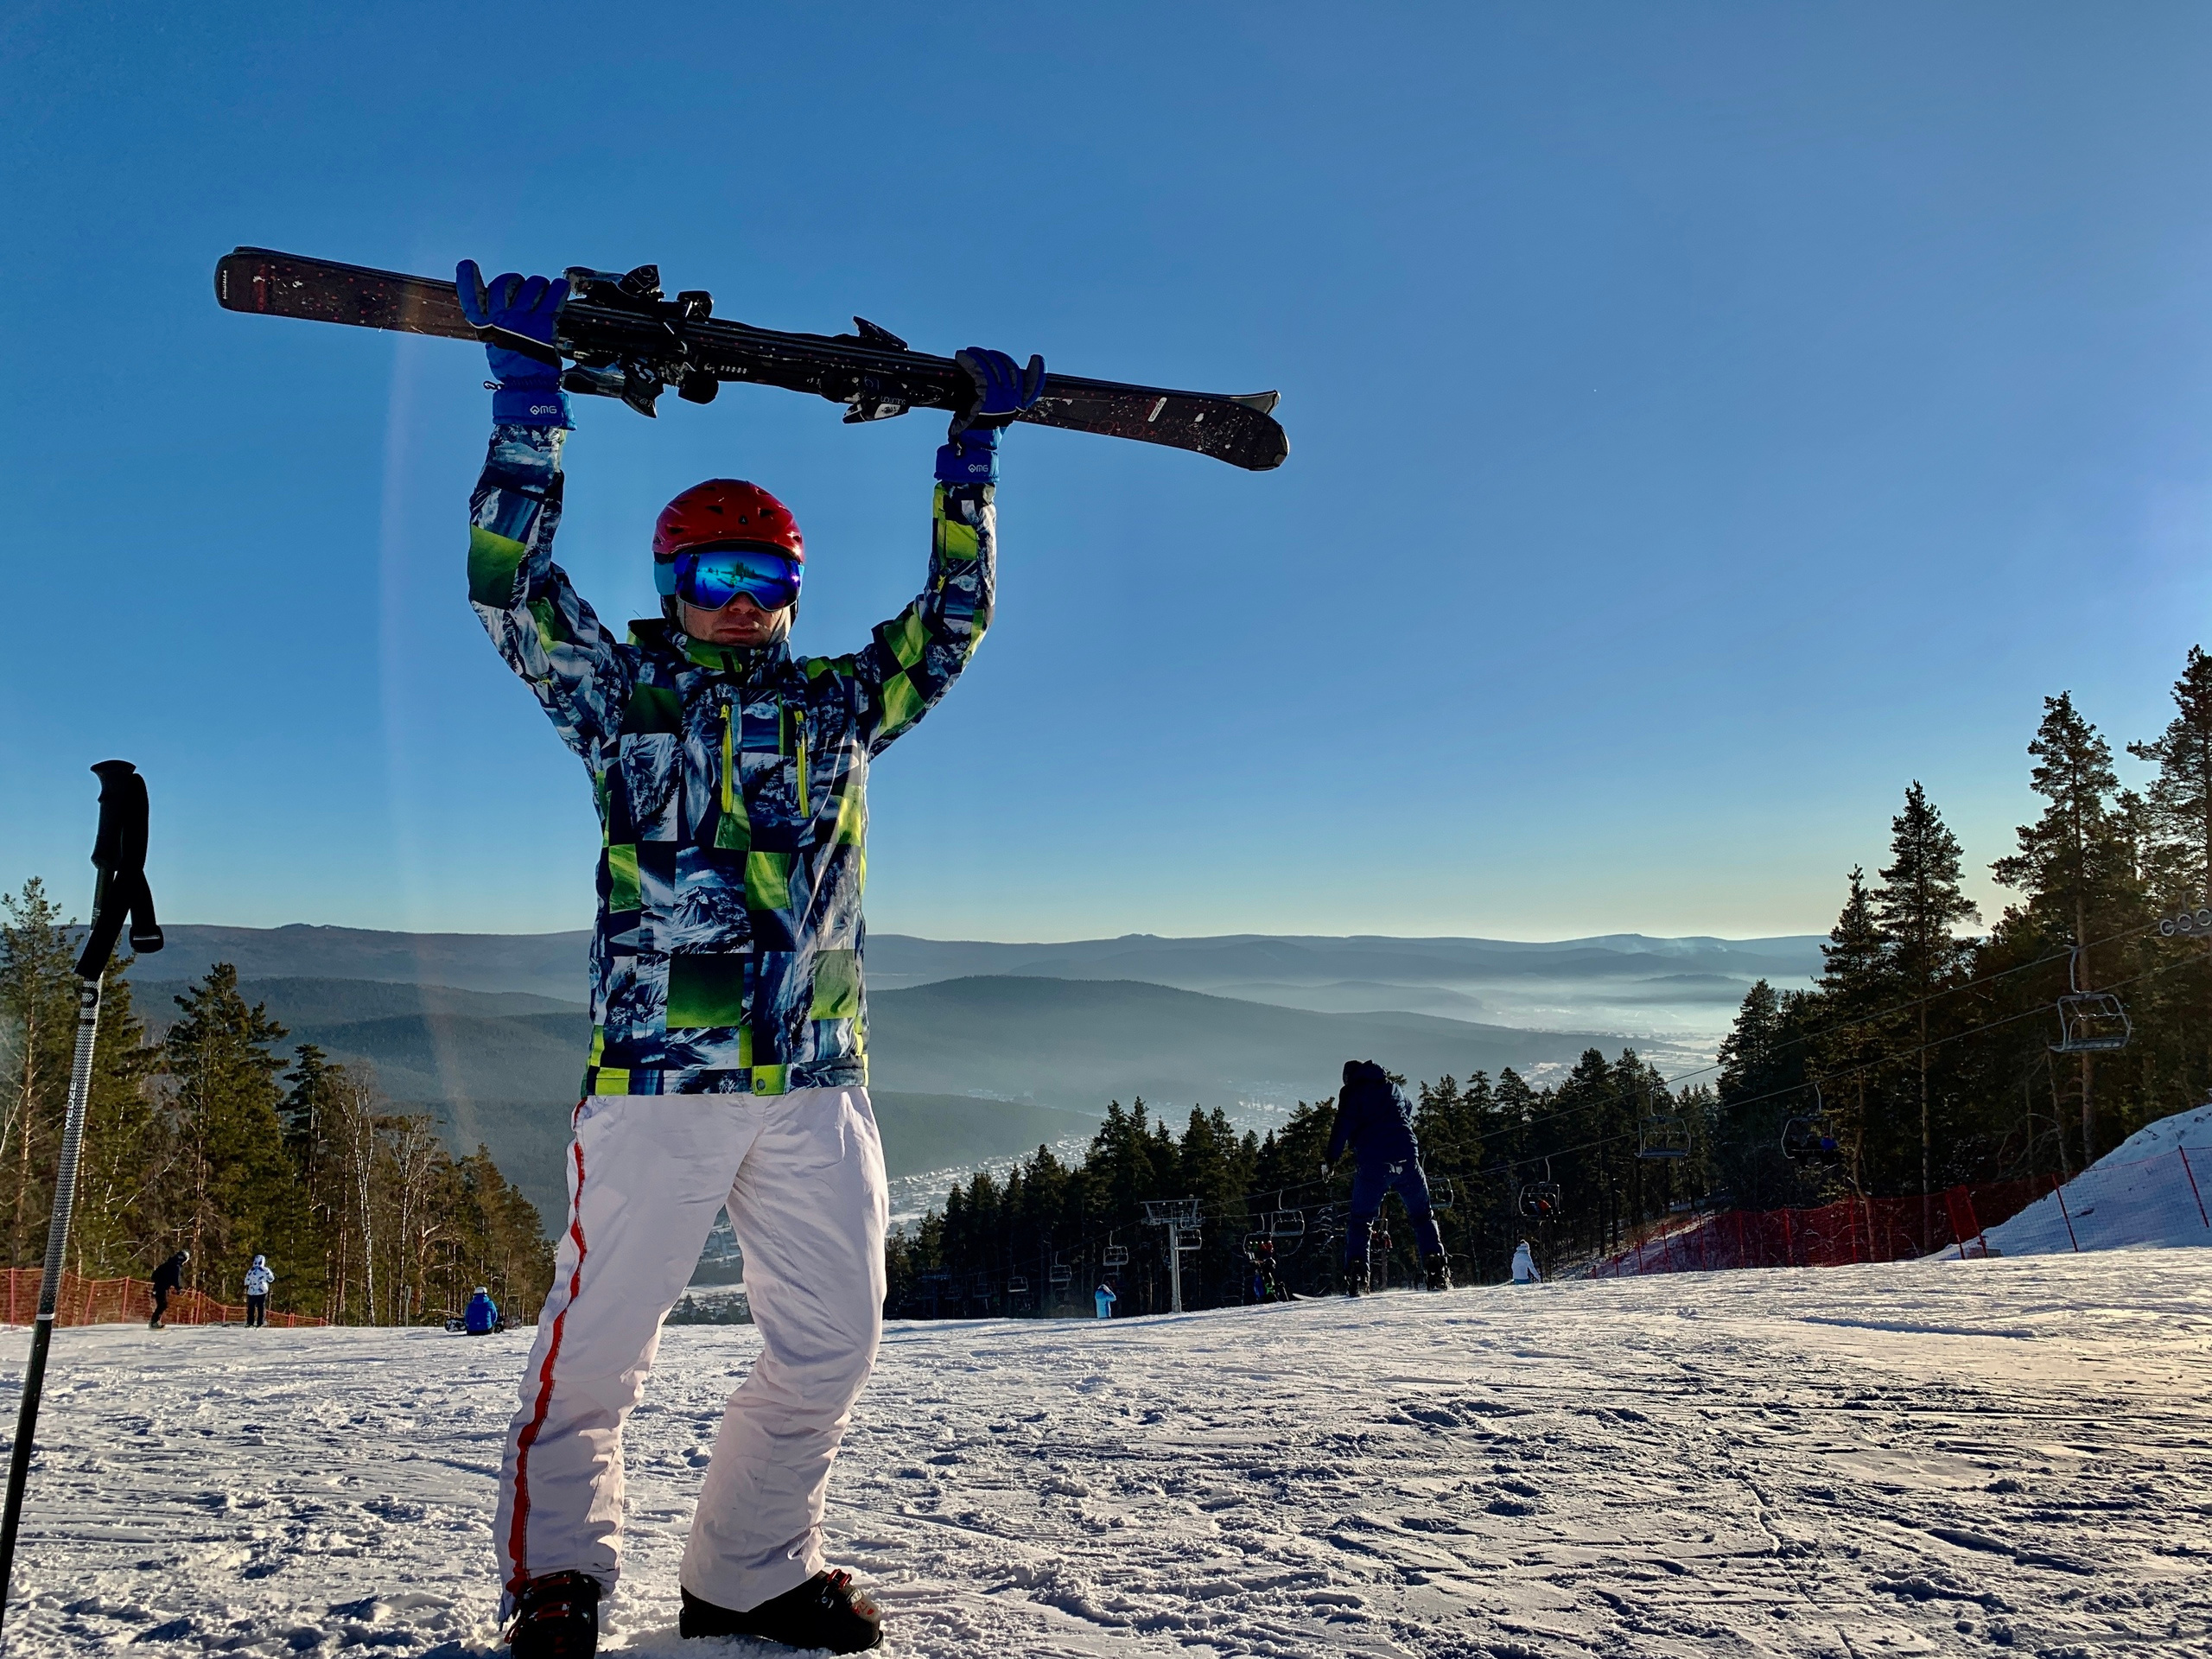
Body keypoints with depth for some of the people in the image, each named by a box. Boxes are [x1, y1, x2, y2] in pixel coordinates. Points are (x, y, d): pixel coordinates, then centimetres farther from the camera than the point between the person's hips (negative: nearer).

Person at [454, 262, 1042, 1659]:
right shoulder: (623, 692, 8)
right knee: (599, 1344, 0)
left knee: (831, 1346, 6)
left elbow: (950, 620, 19)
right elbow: (511, 580, 0)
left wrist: (973, 456, 15)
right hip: (656, 1072, -3)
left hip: (817, 1082, 4)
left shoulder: (839, 706, 17)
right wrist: (529, 386, -2)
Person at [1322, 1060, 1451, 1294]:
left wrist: (1330, 1159, -1)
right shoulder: (1394, 1088, 22)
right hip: (1406, 1158, 3)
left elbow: (1343, 1127, -1)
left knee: (1361, 1221, 5)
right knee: (1423, 1216, 12)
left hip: (1372, 1163, -3)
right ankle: (1438, 1274, 0)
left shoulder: (1351, 1092, 9)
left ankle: (1356, 1279, -8)